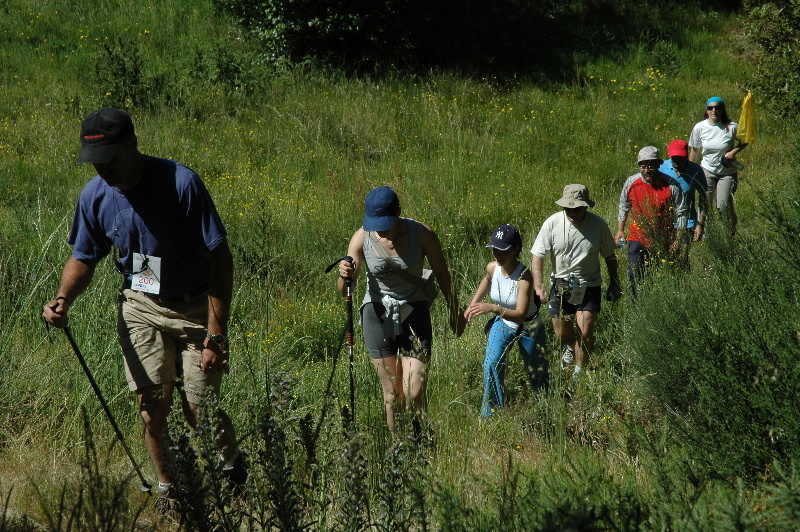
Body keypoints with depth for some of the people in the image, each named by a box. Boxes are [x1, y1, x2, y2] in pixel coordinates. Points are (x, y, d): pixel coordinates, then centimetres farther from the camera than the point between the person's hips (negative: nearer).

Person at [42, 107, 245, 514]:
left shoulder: (181, 183, -26)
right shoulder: (95, 195, -10)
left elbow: (220, 259, -22)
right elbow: (83, 258, 7)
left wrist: (216, 335, -23)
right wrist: (63, 299, -15)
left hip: (194, 308, -4)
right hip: (140, 308, 4)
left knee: (199, 411, -5)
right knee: (152, 408, 0)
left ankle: (234, 467, 27)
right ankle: (165, 489, 24)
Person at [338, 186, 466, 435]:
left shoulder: (421, 234, -13)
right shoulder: (362, 239, -11)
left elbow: (442, 275, 2)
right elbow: (344, 291, -10)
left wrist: (455, 313, 13)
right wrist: (345, 275, -33)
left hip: (414, 312, -1)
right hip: (377, 313, 1)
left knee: (414, 393, -10)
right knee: (391, 391, 2)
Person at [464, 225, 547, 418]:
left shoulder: (523, 275, -34)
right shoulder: (492, 268, -17)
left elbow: (520, 315, -41)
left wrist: (493, 308, -54)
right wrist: (473, 304, 8)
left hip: (528, 327, -4)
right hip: (503, 323, 4)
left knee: (536, 373, 12)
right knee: (492, 364, -17)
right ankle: (490, 413, -7)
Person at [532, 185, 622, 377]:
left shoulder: (598, 225, -12)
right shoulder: (552, 223, -14)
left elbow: (610, 256, 3)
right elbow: (537, 256, -10)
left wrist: (614, 284, 9)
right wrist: (538, 286, -21)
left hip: (589, 287, -1)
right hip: (560, 284, 1)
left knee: (585, 333, -11)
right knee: (562, 333, 12)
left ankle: (579, 372, 9)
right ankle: (570, 347, 48)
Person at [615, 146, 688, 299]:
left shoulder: (672, 185, -10)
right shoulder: (631, 183, -3)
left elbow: (681, 214, -4)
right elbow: (624, 207, 15)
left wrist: (677, 240, -8)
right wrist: (620, 230, 13)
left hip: (662, 241, -1)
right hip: (637, 239, 1)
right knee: (634, 275, -11)